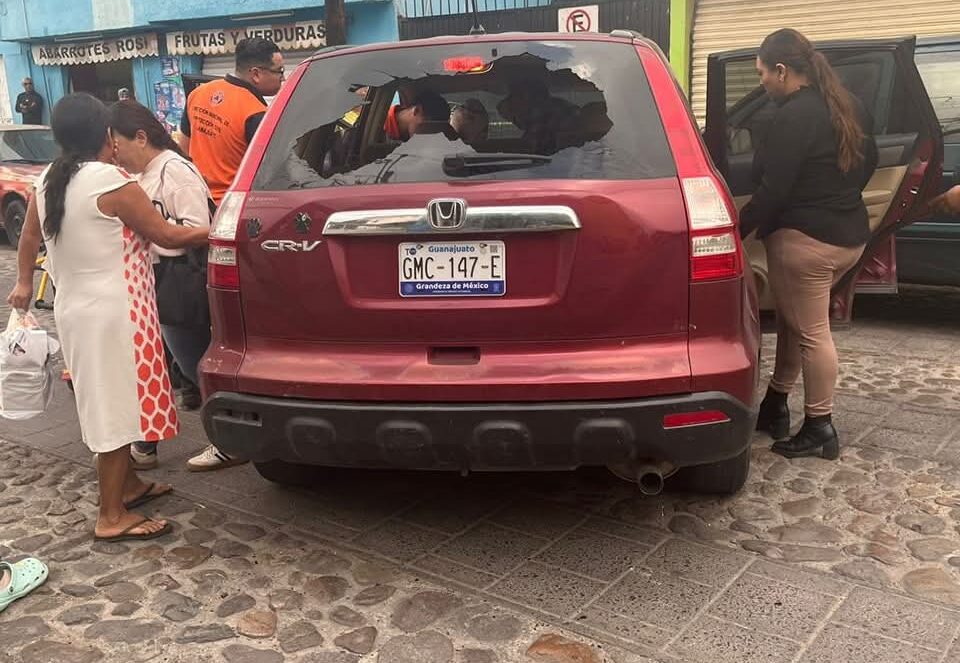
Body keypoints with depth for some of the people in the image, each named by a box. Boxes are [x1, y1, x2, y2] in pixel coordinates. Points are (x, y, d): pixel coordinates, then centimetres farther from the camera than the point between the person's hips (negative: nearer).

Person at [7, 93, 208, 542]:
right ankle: (112, 517, 5)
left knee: (111, 402, 19)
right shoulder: (109, 180, -17)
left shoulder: (47, 181, 7)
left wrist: (24, 284, 35)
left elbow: (29, 238, 19)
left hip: (75, 307, 8)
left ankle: (128, 485, 33)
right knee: (118, 406, -1)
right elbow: (166, 236, -12)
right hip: (112, 311, -8)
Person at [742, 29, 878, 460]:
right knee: (794, 321, 19)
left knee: (811, 333, -1)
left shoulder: (794, 116, -17)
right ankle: (775, 406, 28)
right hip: (850, 236, 10)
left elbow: (774, 190, -20)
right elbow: (868, 161, 23)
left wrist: (737, 231, -11)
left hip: (805, 239, -10)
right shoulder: (848, 107, 11)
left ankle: (820, 430, 9)